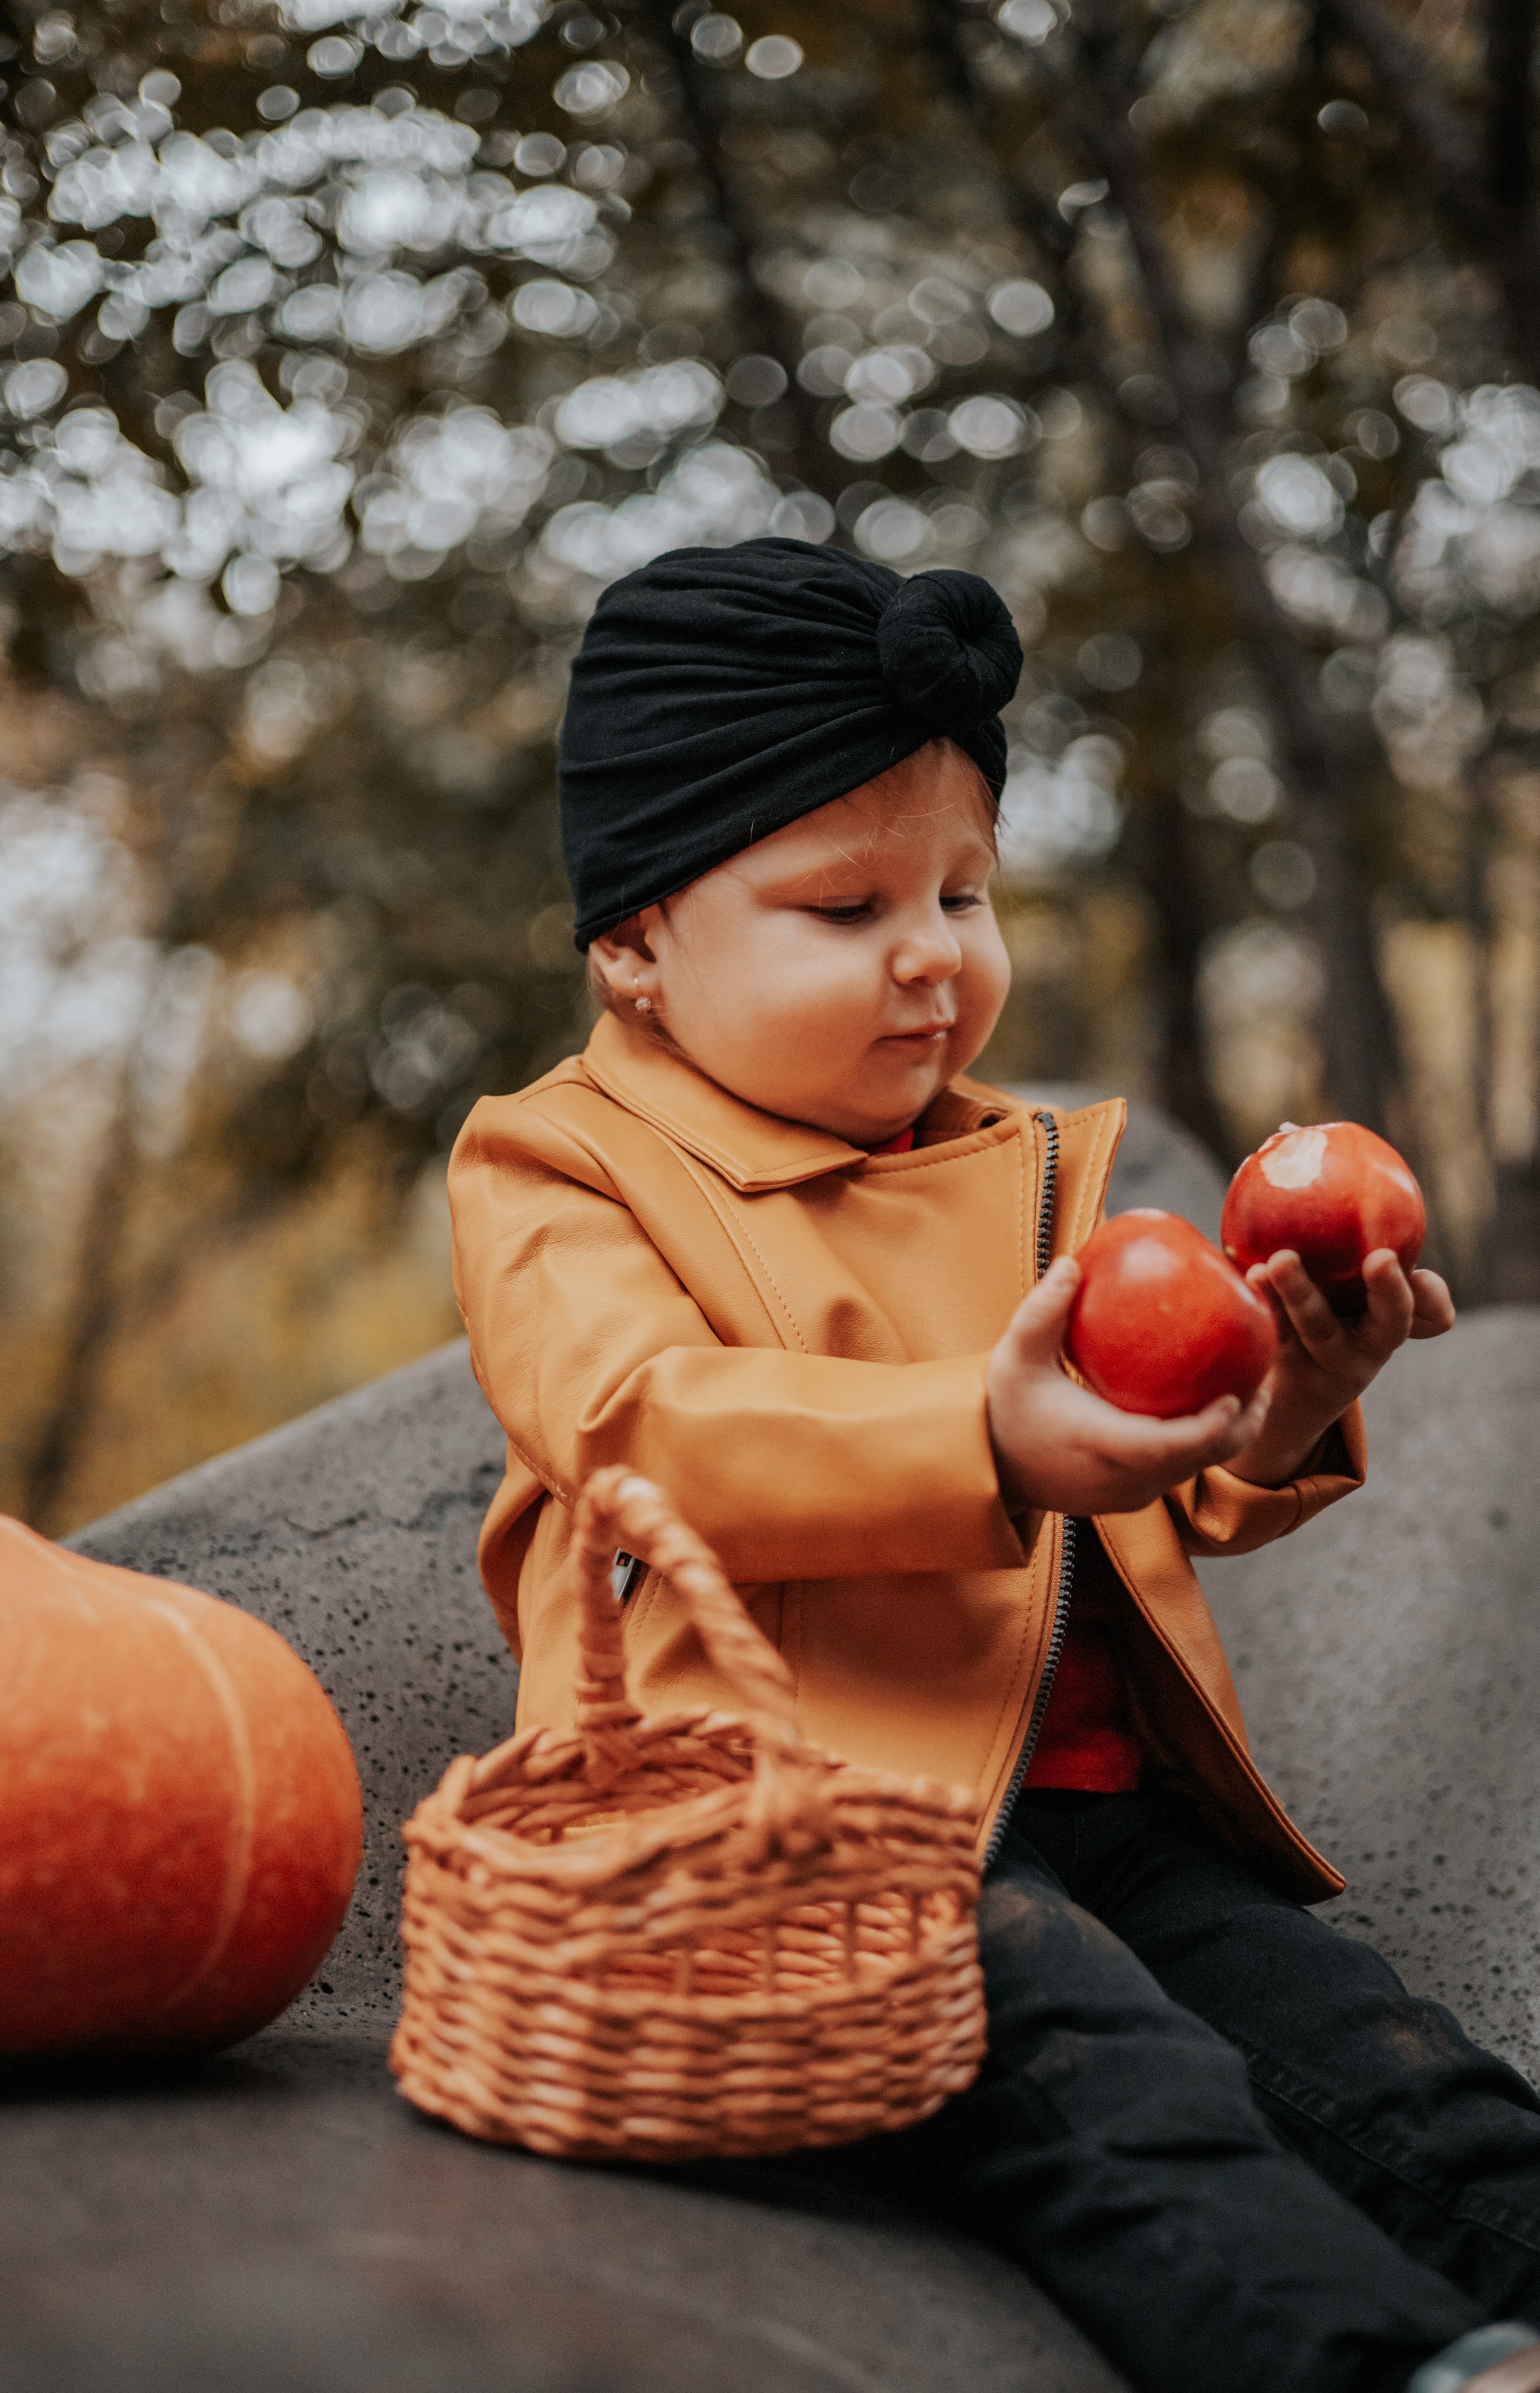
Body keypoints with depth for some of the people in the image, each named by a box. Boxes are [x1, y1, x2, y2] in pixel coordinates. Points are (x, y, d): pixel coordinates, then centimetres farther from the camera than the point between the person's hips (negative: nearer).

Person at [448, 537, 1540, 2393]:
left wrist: (1278, 1409, -6)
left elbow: (1180, 1502, 20)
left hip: (1100, 1808, 6)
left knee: (1362, 2047, -14)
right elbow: (646, 1425, -17)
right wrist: (989, 1446, -32)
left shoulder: (1032, 1168, 22)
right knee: (1098, 2076, -31)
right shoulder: (557, 1172, 4)